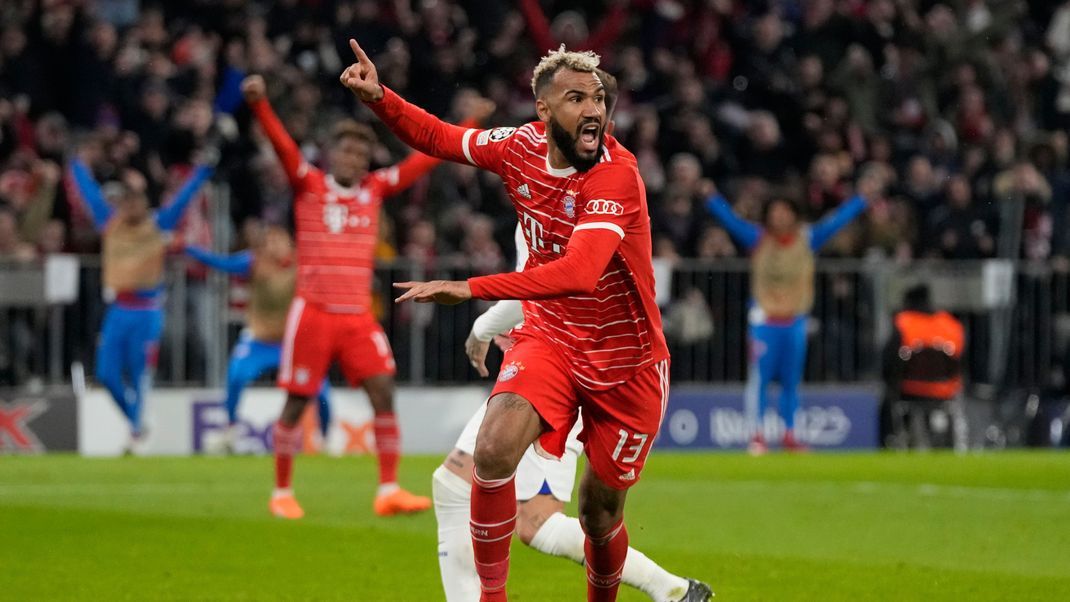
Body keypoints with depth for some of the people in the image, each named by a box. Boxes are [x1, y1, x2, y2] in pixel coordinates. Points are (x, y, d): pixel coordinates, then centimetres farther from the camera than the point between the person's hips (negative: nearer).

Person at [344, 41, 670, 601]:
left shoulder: (616, 173, -26)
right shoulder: (523, 146, -8)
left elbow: (578, 271, -40)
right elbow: (441, 138, 11)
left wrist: (470, 288, -45)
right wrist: (379, 98, -7)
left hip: (626, 364, -3)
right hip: (549, 338, 3)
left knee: (599, 514, 6)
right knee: (494, 448, -25)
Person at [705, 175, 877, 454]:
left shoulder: (806, 239, 5)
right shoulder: (758, 239, 0)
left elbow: (836, 222, 5)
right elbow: (730, 220, -7)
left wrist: (862, 198, 2)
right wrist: (711, 198, -19)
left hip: (795, 320, 3)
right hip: (764, 319, -3)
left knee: (791, 381, 8)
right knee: (759, 377, -6)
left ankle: (790, 435, 16)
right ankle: (757, 436, -3)